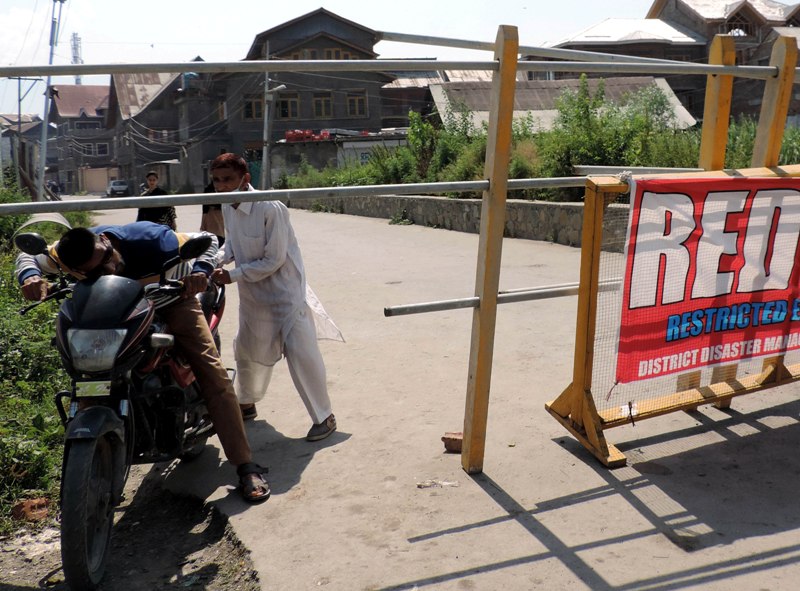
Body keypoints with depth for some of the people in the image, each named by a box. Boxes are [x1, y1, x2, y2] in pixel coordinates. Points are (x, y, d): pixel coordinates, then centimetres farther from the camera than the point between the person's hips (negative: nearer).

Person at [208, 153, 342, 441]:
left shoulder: (271, 209, -25)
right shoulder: (227, 208, -2)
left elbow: (273, 260, -23)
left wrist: (233, 275, -20)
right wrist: (217, 261, -5)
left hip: (285, 291, -7)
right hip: (252, 294, 8)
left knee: (300, 352, -10)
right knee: (246, 350, 20)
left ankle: (324, 416, 5)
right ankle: (246, 404, 43)